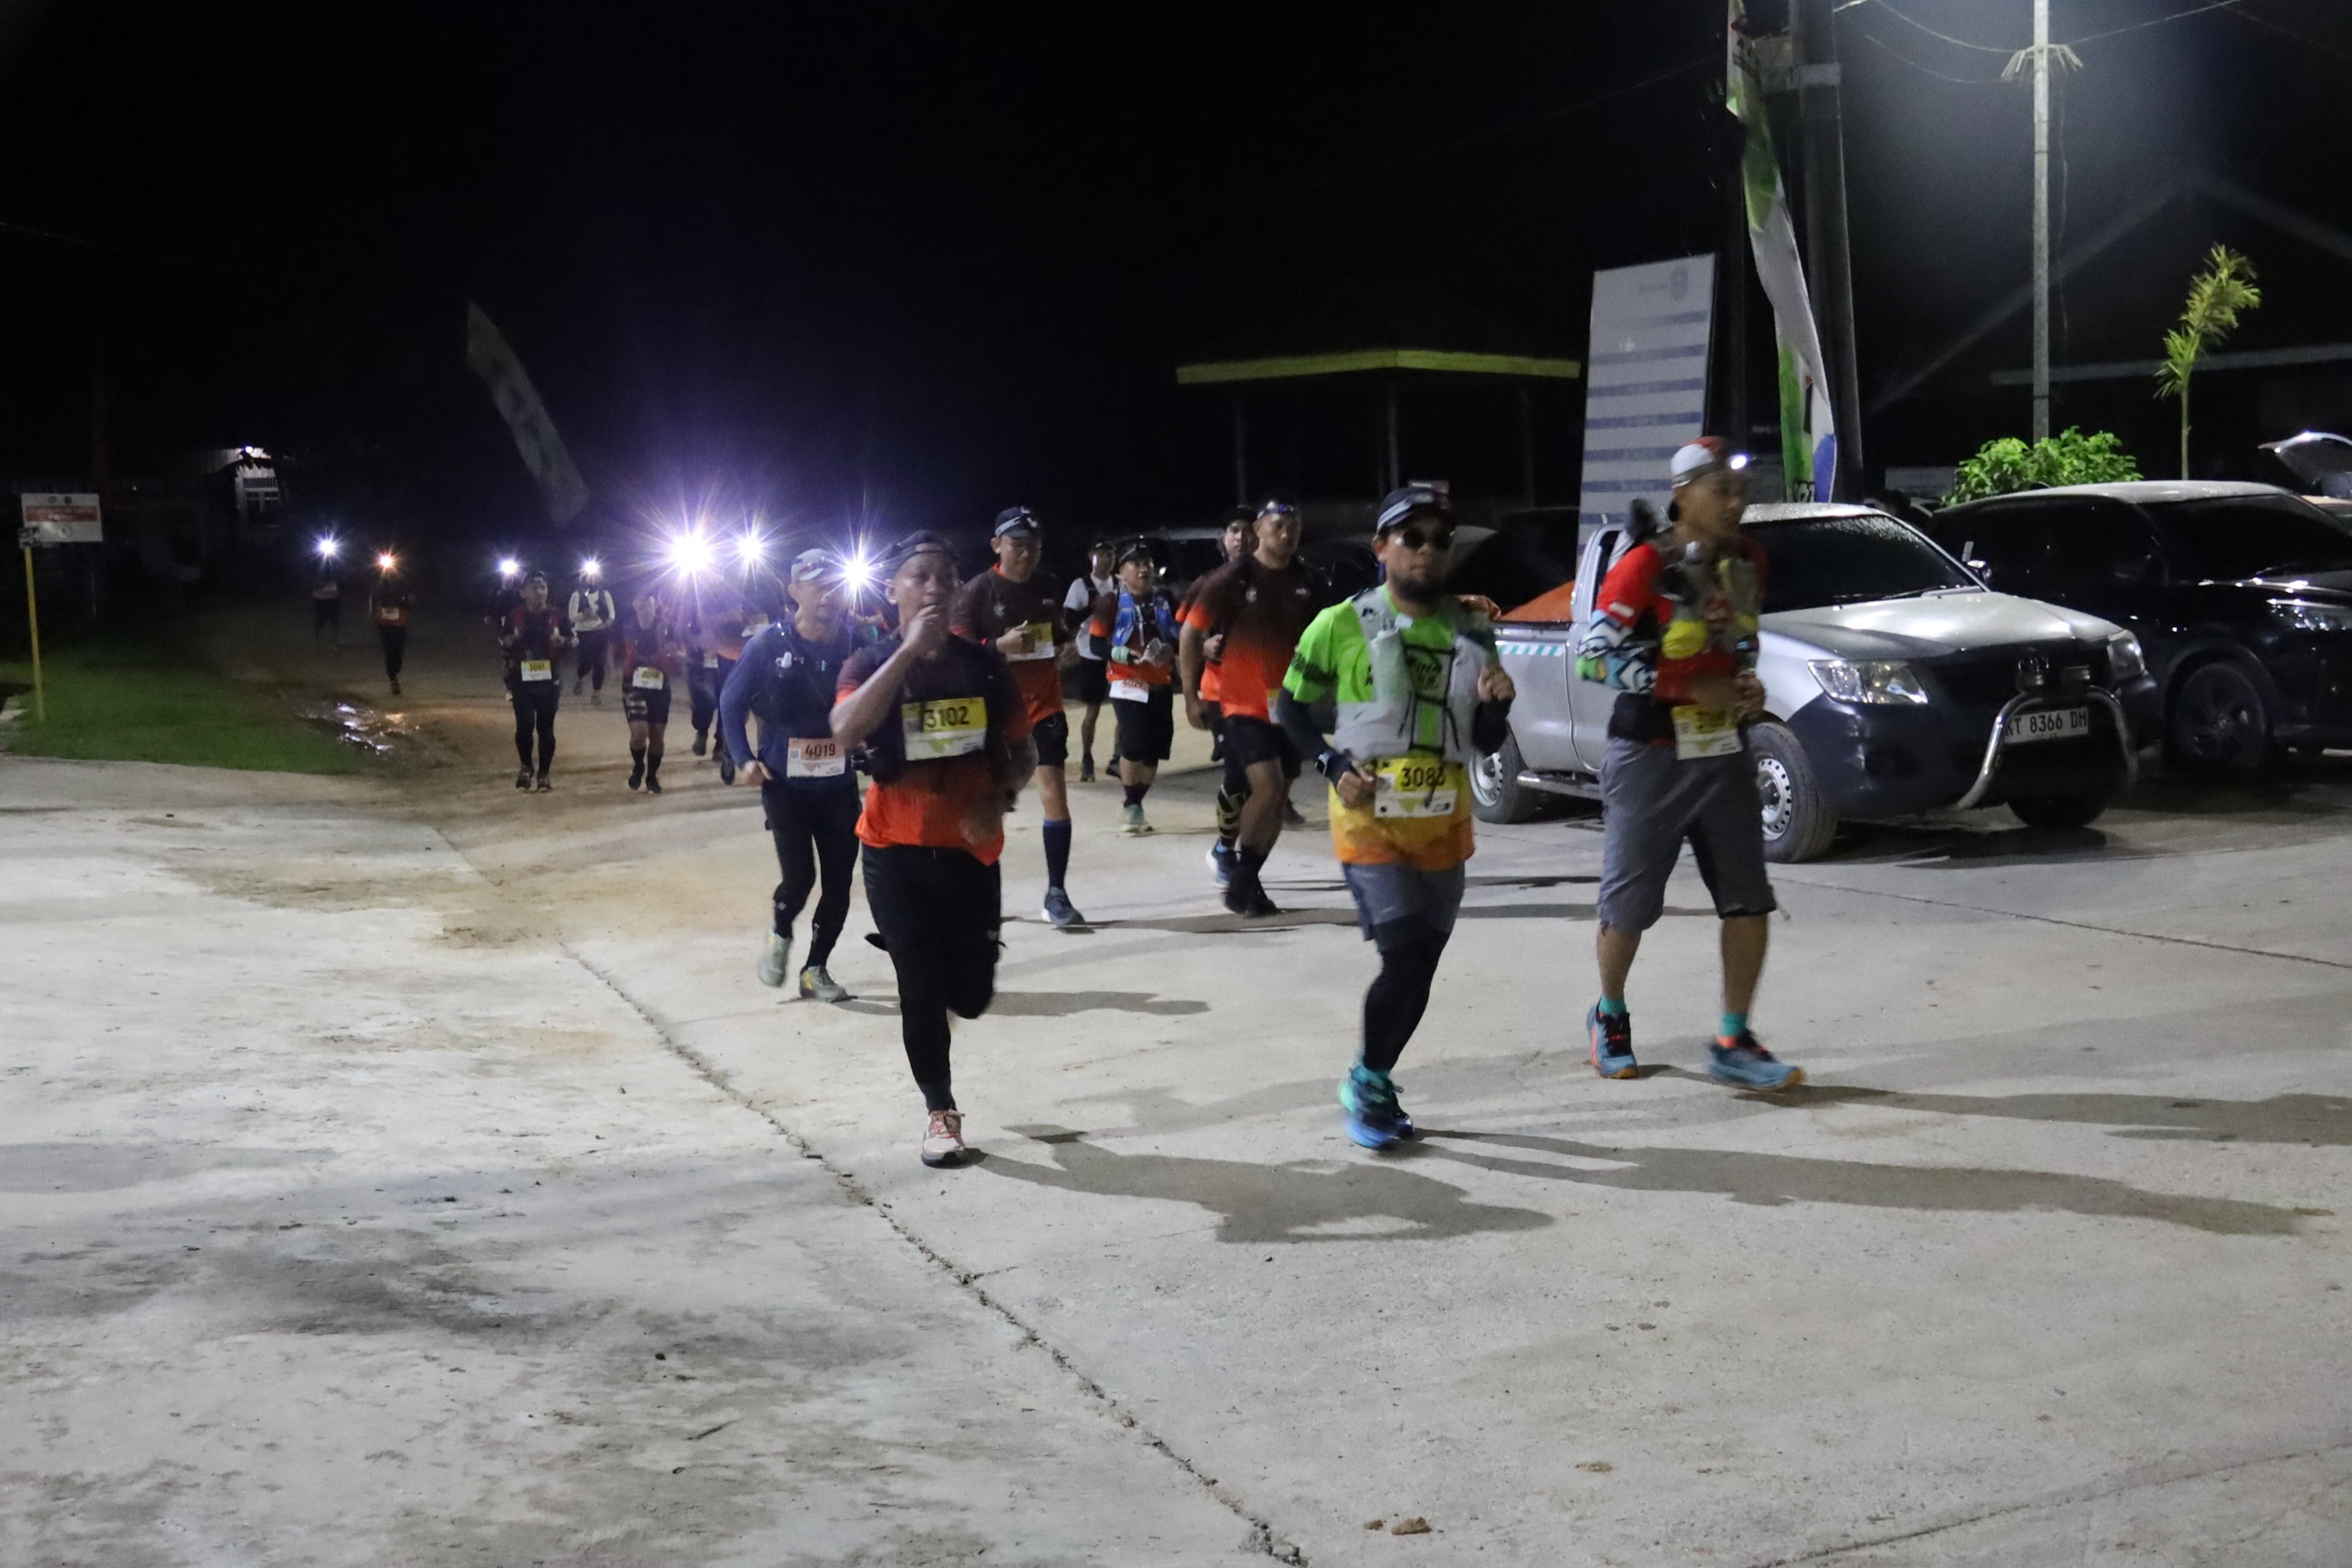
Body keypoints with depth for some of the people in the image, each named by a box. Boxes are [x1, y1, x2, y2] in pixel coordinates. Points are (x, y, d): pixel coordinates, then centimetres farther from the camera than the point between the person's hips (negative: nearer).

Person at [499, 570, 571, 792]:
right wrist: (511, 639, -11)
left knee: (545, 727, 2)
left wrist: (561, 640, -11)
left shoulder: (557, 615, 3)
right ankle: (526, 767, 16)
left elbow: (572, 640, 11)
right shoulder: (514, 616, 2)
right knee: (525, 725, -9)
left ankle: (544, 774, 13)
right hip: (522, 679, 0)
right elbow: (503, 642, 12)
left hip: (549, 679, 0)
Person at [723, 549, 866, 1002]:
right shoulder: (769, 643, -9)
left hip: (839, 784, 2)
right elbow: (732, 701, 1)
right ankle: (780, 935, 22)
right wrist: (745, 757, -9)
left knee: (839, 883, 5)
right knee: (799, 876, -12)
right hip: (785, 783, -2)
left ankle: (816, 969, 25)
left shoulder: (856, 643, -5)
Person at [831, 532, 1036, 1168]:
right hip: (897, 851, -2)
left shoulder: (984, 664, 0)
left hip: (970, 849, 2)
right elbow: (846, 730, -27)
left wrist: (998, 800, -12)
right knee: (921, 990, 0)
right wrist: (910, 649, -27)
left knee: (971, 996, 5)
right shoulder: (871, 664, -6)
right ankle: (940, 1113, 21)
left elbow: (1024, 751, 8)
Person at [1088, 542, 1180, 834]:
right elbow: (1097, 642, -8)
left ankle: (1136, 804, 19)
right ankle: (1131, 806, -1)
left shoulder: (1166, 601, 10)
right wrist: (1123, 654, -23)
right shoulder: (1112, 603, -4)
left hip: (1160, 684, 5)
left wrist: (1171, 649, -5)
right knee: (1134, 744, -16)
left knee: (1156, 748, 5)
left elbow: (1182, 636, 16)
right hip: (1128, 684, -5)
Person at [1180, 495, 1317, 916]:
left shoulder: (1305, 582, 6)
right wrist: (1191, 696, -6)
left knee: (1277, 799, 7)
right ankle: (1242, 873, -2)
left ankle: (1248, 880, 19)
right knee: (1267, 788, -18)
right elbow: (1192, 633, -3)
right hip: (1245, 704, -5)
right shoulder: (1232, 578, -7)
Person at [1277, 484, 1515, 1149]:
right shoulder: (1341, 625, -8)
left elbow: (1487, 742, 9)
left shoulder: (1472, 632, 5)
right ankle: (1366, 1083, 8)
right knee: (1404, 955, -14)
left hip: (1444, 825, 5)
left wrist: (1496, 704, -12)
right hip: (1370, 822, -5)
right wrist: (1334, 765, -13)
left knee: (1421, 967, 9)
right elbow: (1291, 707, 2)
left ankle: (1373, 1084, 28)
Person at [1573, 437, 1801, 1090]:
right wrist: (1693, 689, -19)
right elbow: (1596, 650, -18)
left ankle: (1733, 1043, 11)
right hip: (1651, 759, -6)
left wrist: (1749, 688, 2)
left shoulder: (1748, 562, 8)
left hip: (1725, 755, 6)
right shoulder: (1647, 565, -13)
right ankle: (1609, 1018, 29)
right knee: (1627, 905, 5)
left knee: (1750, 902, 1)